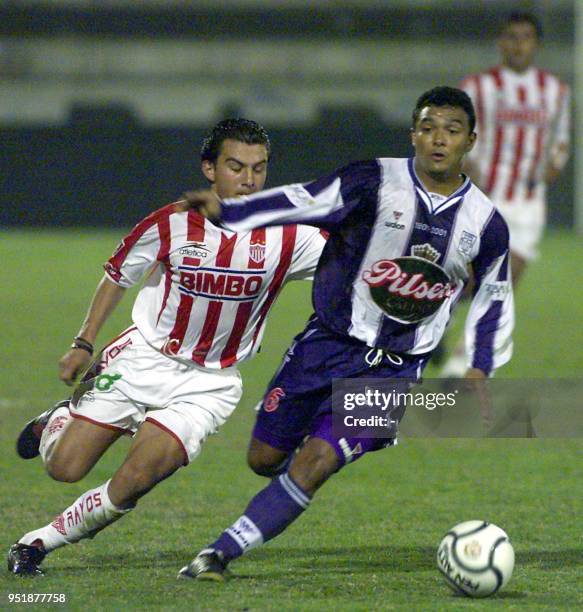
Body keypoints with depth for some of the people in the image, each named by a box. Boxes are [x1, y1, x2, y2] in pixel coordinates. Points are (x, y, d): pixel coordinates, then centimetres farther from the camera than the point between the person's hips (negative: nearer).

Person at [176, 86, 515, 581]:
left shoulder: (486, 224, 1)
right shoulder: (376, 181, -9)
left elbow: (495, 299, 15)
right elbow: (305, 202, -20)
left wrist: (481, 368, 4)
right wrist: (227, 210, -33)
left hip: (394, 370, 0)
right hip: (329, 342, 0)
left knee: (315, 463, -16)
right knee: (265, 458, 5)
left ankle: (222, 553, -10)